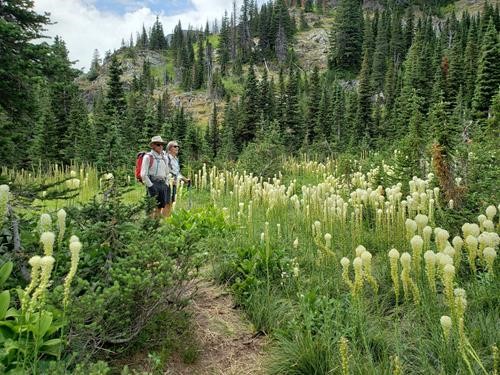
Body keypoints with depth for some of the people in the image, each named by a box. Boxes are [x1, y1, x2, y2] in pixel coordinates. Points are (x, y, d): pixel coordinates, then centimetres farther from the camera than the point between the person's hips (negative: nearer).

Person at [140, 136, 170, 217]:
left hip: (163, 184, 6)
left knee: (162, 206, 7)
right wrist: (150, 186, -13)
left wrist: (166, 184, 12)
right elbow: (143, 174, -9)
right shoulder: (148, 157, -3)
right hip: (153, 184, -6)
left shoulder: (164, 158, 16)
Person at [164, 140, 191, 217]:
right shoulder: (167, 157, -11)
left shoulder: (176, 159, 14)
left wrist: (185, 180, 16)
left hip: (174, 184, 8)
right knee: (167, 203, -6)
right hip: (168, 183, -8)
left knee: (171, 203, 12)